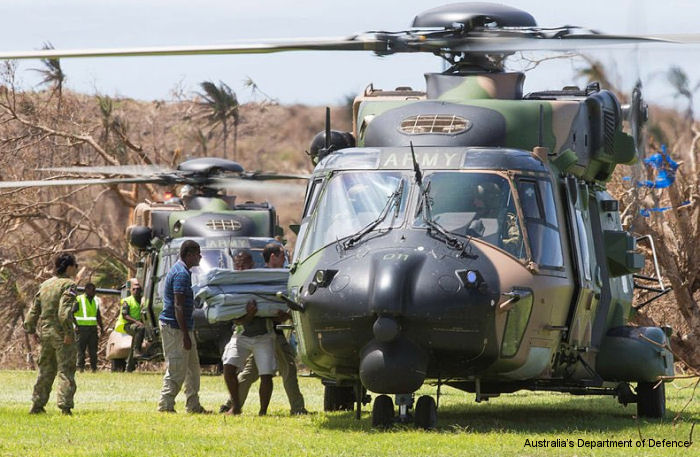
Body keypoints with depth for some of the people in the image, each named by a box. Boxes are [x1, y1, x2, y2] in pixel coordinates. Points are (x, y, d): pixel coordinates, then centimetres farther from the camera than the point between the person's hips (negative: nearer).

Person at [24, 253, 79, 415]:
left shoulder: (45, 285, 12)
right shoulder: (68, 285, -11)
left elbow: (34, 309, 13)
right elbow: (64, 312, -22)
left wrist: (30, 328, 19)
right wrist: (68, 332, -19)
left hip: (45, 333, 7)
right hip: (61, 334, -7)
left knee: (45, 370, 16)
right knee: (66, 371, -2)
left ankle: (37, 405, 18)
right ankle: (65, 406, -8)